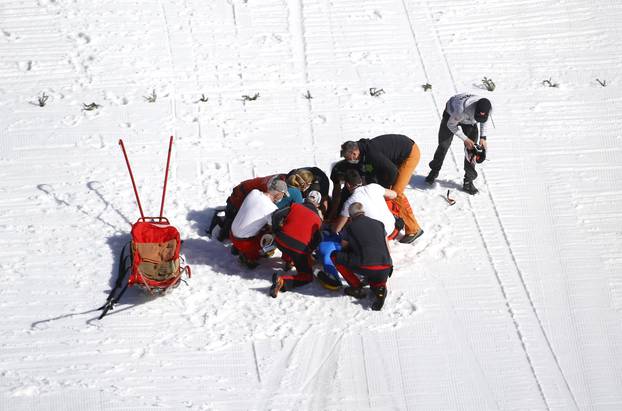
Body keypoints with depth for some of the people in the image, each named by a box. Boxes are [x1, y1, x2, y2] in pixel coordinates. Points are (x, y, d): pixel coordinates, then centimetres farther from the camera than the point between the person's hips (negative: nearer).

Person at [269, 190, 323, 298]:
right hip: (299, 249, -3)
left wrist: (276, 230, 18)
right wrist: (308, 252, 30)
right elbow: (317, 240, 13)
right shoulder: (318, 219, 11)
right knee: (307, 276, 4)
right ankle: (282, 281, -19)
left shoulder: (295, 207, 10)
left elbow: (277, 216, 2)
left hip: (280, 241, 4)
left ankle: (287, 259, 45)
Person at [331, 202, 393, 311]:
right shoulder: (378, 224, 20)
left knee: (335, 256, 14)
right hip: (386, 269, 5)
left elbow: (344, 249, 24)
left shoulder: (349, 227, 10)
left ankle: (356, 287, 11)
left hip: (366, 267, -5)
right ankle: (379, 287, 3)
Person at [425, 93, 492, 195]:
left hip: (470, 121, 3)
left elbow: (484, 121, -4)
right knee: (443, 145, -1)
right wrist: (465, 139, -29)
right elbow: (451, 124, -27)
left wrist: (483, 138, -16)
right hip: (451, 114, -3)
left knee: (471, 149, -6)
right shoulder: (463, 109, -47)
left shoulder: (488, 108, -31)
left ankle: (468, 181, 3)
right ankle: (434, 171, 23)